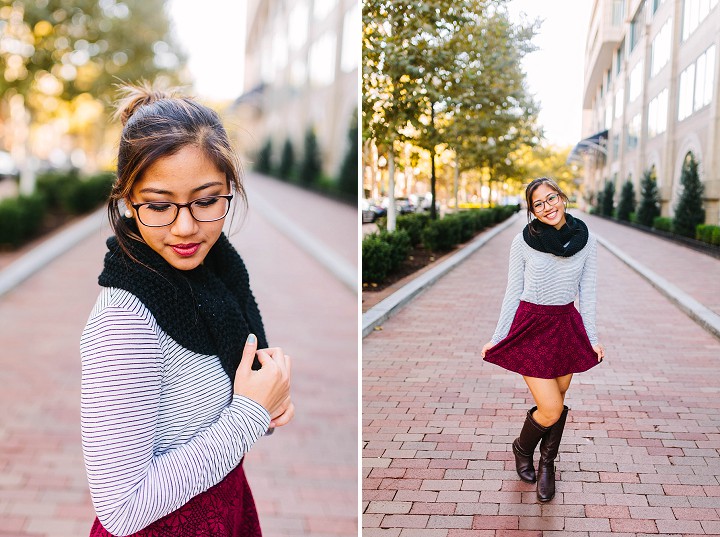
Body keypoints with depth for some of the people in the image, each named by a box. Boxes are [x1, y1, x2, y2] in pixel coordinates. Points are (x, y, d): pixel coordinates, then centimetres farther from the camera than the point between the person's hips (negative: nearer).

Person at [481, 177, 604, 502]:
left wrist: (592, 337, 6)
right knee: (551, 410, -7)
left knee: (557, 404, 9)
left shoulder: (586, 240, -2)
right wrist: (497, 338, 1)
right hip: (531, 326, -3)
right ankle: (522, 449, 24)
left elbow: (587, 292, 5)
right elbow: (513, 292, -1)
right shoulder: (523, 242, -8)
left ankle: (547, 464, 32)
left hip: (567, 326, 3)